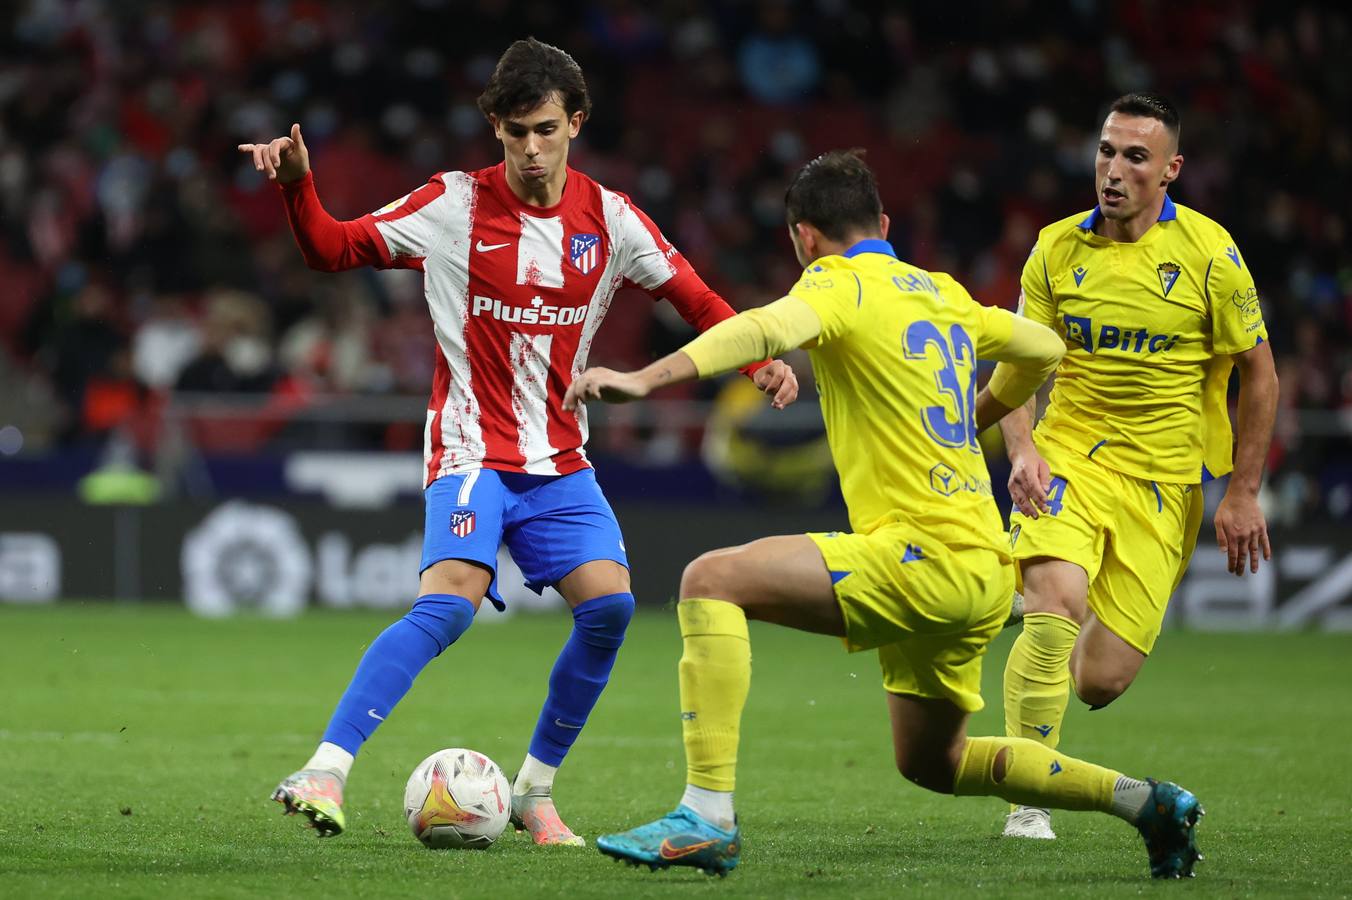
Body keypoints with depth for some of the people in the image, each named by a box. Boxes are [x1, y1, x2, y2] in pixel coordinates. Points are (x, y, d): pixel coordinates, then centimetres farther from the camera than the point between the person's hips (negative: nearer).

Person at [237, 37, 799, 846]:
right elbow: (333, 249, 1)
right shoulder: (455, 206, -5)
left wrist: (758, 358, -6)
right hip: (473, 451, -4)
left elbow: (691, 295, 10)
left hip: (559, 460, 4)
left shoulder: (608, 217, 3)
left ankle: (536, 789, 4)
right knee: (451, 600, -27)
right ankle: (326, 770, -29)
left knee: (610, 602, -14)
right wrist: (298, 185, -17)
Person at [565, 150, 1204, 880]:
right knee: (932, 763, 25)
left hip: (926, 553, -9)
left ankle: (708, 818, -24)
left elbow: (769, 328, -27)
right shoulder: (942, 293, 18)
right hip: (982, 569, 9)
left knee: (711, 581, -15)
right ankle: (1144, 801, 26)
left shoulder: (841, 283, -5)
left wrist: (646, 378, -38)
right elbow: (1042, 349, 32)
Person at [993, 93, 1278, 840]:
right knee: (1055, 601, -28)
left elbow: (1258, 373, 2)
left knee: (1101, 679, -5)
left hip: (1163, 483, -1)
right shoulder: (1058, 248, 0)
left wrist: (1243, 493, 0)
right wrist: (1021, 450, -11)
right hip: (1068, 461, 1)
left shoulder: (1209, 253, -6)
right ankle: (1028, 799, -16)